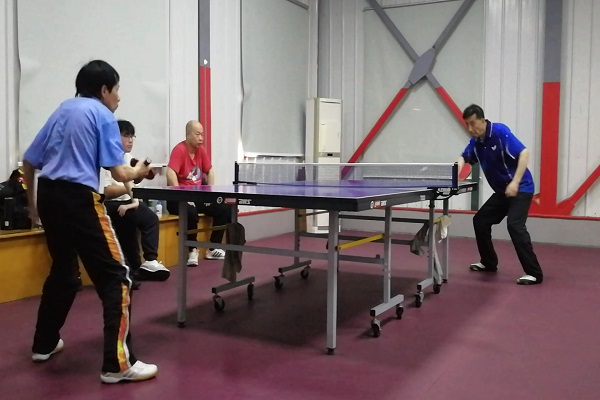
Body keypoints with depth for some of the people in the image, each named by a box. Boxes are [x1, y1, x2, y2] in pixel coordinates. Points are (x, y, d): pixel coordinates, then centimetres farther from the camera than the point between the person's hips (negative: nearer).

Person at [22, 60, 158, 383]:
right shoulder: (102, 115, -2)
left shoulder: (61, 111, 17)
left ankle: (44, 345, 36)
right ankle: (117, 363, -8)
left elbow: (29, 161, 20)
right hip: (78, 198, -8)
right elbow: (118, 173, -9)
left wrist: (33, 201, 30)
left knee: (63, 272, 24)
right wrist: (138, 172, 13)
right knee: (116, 277, -5)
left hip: (49, 195, 8)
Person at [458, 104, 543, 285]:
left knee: (514, 225, -22)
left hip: (520, 188, -9)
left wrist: (515, 182, -29)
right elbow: (464, 157, 12)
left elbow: (524, 153, -23)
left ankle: (534, 273, -16)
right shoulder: (476, 142, 3)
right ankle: (489, 262, 25)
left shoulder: (500, 131, -18)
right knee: (480, 220, 11)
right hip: (501, 191, 9)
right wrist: (456, 171, -12)